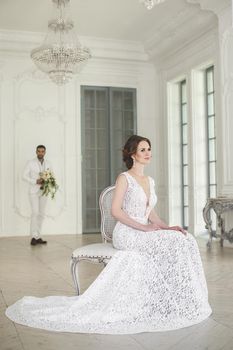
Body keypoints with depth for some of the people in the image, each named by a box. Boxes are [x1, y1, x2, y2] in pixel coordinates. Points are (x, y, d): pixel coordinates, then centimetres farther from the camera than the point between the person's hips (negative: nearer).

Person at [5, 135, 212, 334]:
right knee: (171, 244, -26)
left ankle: (178, 300, -11)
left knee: (184, 240, -17)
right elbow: (116, 210, -13)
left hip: (144, 234, 7)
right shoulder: (124, 178, -5)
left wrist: (167, 227, -2)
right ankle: (170, 302, -13)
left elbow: (150, 213, 16)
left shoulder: (150, 181, 17)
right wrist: (143, 227, -19)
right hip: (127, 234, -7)